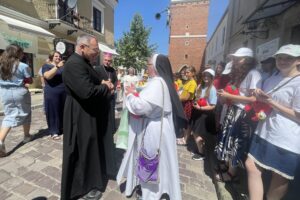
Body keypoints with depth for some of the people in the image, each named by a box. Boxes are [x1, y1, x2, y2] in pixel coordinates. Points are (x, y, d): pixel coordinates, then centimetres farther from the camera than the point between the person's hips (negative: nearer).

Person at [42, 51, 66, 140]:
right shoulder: (46, 65, 1)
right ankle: (54, 132, 6)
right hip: (52, 93, -5)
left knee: (63, 111, 8)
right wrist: (57, 66, -22)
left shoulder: (62, 66, 17)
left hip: (64, 92, 5)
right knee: (53, 111, -1)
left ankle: (62, 128, 21)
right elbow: (48, 76, -19)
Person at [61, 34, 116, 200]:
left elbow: (93, 83, 18)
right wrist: (106, 87, -15)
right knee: (83, 151, 7)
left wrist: (103, 83, -4)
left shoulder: (84, 62, 11)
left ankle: (95, 173, 47)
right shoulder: (74, 64, -22)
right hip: (82, 117, -10)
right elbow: (87, 91, -33)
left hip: (90, 114, 10)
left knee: (93, 147, 24)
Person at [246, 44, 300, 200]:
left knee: (280, 178, 11)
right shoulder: (271, 79, 12)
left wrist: (271, 102, -18)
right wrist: (259, 97, 1)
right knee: (251, 166, 9)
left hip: (287, 141, -7)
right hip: (264, 133, 7)